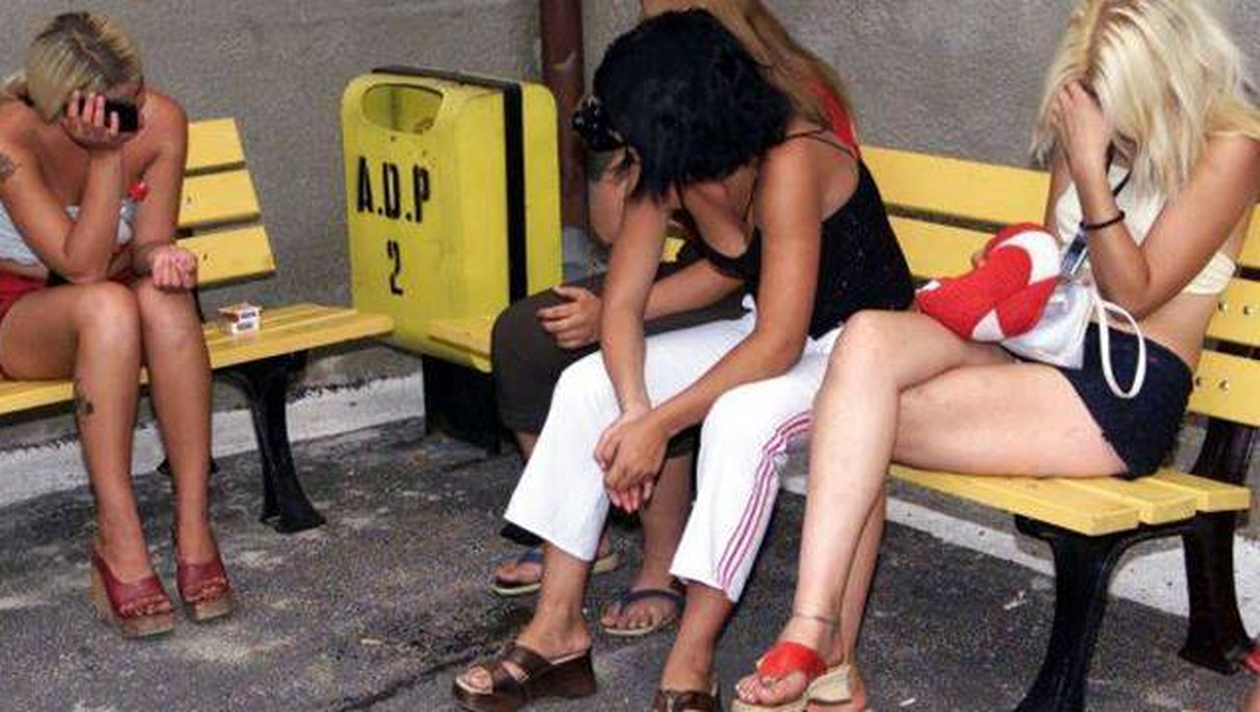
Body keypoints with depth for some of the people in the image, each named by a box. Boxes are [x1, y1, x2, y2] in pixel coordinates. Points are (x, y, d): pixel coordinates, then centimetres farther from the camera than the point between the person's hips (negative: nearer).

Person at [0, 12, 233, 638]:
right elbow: (82, 264, -26)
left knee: (163, 297, -33)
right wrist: (107, 154, -34)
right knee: (108, 305, -37)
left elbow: (146, 245, -5)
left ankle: (193, 526, -31)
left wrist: (163, 256, -29)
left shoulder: (161, 121, -13)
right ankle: (118, 539, -34)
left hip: (115, 310, 3)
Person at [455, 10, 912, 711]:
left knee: (742, 414, -37)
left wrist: (658, 423, -29)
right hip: (769, 335, 7)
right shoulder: (667, 167, -8)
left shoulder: (790, 162, -30)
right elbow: (624, 300, -7)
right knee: (585, 385, -11)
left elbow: (780, 344, -32)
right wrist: (634, 408, -25)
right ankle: (558, 630, -5)